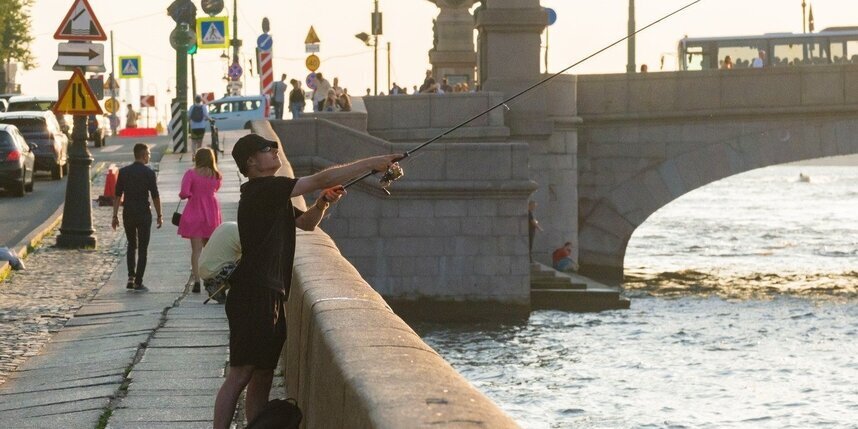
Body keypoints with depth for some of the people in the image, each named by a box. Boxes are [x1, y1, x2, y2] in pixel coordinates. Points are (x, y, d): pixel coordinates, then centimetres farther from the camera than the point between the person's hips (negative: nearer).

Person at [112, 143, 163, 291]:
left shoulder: (123, 172, 2)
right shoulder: (148, 173, -8)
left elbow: (117, 195, 2)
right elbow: (155, 196, -7)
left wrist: (115, 215, 6)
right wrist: (159, 215, 3)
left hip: (128, 213, 3)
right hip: (143, 214, -3)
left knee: (131, 246, 19)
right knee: (142, 249, 4)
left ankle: (131, 277, 5)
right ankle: (138, 282, 1)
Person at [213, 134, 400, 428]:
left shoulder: (273, 194, 18)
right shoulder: (260, 190, -12)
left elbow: (306, 223, 26)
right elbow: (320, 180, -16)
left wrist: (323, 202, 4)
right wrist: (371, 163, -13)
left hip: (271, 297, 10)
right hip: (253, 296, -10)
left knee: (263, 375, 9)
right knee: (241, 373, -12)